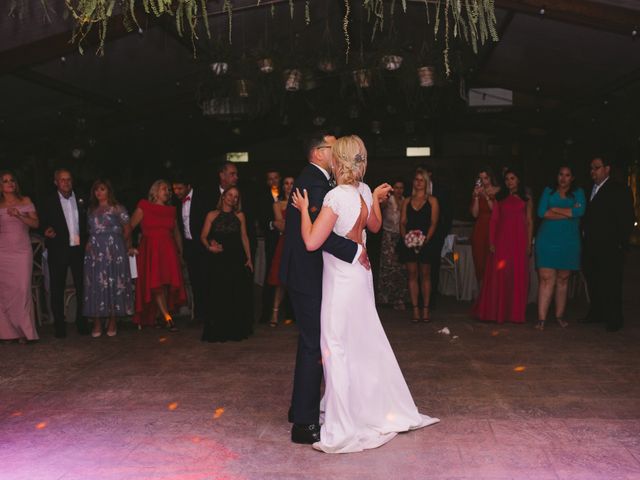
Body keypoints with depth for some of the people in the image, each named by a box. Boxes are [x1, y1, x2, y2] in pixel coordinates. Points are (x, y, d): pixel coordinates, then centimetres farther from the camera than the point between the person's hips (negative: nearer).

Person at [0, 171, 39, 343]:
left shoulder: (25, 201, 11)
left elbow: (35, 223, 4)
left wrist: (19, 216, -10)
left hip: (22, 251, -1)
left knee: (22, 290, -9)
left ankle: (24, 330, -3)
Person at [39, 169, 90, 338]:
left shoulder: (80, 200, 7)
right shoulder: (48, 202, 2)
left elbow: (86, 222, 8)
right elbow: (42, 224, 1)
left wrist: (86, 242, -3)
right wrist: (47, 231, -20)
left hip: (78, 249, 2)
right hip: (58, 251, -1)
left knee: (82, 286, 4)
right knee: (57, 288, 5)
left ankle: (82, 323, 16)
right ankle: (59, 326, 14)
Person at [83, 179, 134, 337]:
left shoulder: (117, 208, 3)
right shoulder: (91, 210, 15)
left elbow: (127, 230, 4)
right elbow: (89, 231, 15)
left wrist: (120, 245, 7)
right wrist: (88, 243, -2)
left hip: (113, 252, -3)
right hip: (95, 252, 4)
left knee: (114, 284, -1)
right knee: (95, 285, 0)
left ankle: (112, 324, 5)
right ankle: (97, 325, 3)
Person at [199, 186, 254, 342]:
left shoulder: (239, 216, 8)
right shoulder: (212, 215, 4)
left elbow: (244, 237, 8)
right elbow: (203, 236, 2)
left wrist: (249, 258, 4)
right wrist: (209, 246, -18)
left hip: (237, 259, 1)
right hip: (218, 259, -1)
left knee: (238, 295, 2)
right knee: (219, 295, 1)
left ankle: (236, 330, 16)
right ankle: (218, 332, 12)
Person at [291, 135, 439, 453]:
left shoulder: (336, 197, -20)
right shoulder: (364, 191, 3)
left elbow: (311, 242, -23)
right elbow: (375, 226, 20)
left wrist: (304, 209, -10)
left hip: (341, 279, -8)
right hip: (360, 274, 8)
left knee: (338, 348, 0)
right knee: (367, 343, 19)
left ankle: (344, 429, 9)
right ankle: (383, 409, 35)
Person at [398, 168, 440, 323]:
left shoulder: (432, 201, 6)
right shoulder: (407, 201, 14)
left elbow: (433, 223, -2)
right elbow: (402, 222, 9)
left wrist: (426, 239, -15)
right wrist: (405, 237, -9)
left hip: (426, 243, -2)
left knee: (425, 275, 3)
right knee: (412, 275, 1)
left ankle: (425, 310, 7)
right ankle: (415, 309, 4)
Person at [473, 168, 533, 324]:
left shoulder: (526, 199, 11)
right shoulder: (500, 198, 11)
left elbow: (529, 222, 8)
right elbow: (493, 220, 6)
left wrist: (529, 243, 0)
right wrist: (491, 241, -3)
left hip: (519, 241, 0)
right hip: (502, 240, 0)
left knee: (518, 276, 2)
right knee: (498, 275, -2)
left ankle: (514, 313, 11)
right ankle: (497, 311, 5)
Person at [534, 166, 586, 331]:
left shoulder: (578, 193, 10)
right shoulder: (548, 191, 10)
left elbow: (580, 211, -10)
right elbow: (541, 212, -6)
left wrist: (555, 209, -8)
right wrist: (569, 212, -7)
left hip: (568, 243, 1)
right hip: (547, 241, -1)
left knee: (563, 279, 7)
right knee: (546, 279, -8)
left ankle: (559, 316, 19)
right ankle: (541, 319, -9)